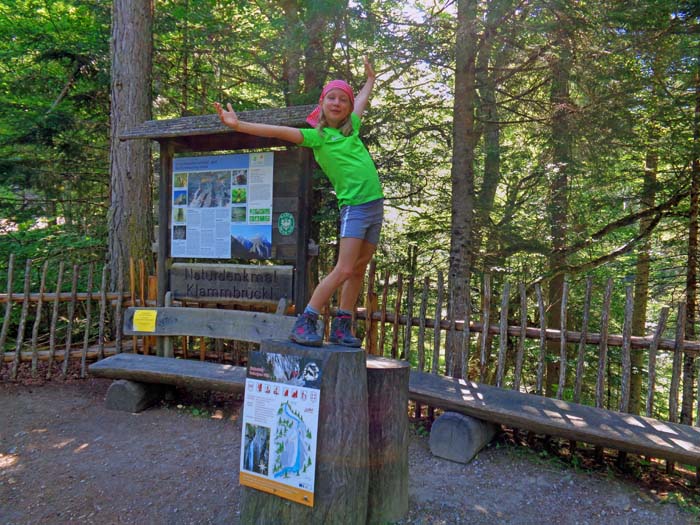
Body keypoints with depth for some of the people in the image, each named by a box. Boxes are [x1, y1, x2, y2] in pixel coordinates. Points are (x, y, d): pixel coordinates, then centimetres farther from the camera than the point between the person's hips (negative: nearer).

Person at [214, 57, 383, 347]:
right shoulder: (316, 136, -1)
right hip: (354, 207, -6)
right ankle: (304, 324, -8)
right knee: (344, 270, -16)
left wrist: (370, 79, 52)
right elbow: (278, 131, -10)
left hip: (376, 205, 7)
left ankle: (342, 328, 13)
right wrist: (238, 124, -20)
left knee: (358, 271, 6)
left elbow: (361, 102, 36)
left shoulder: (351, 127, 16)